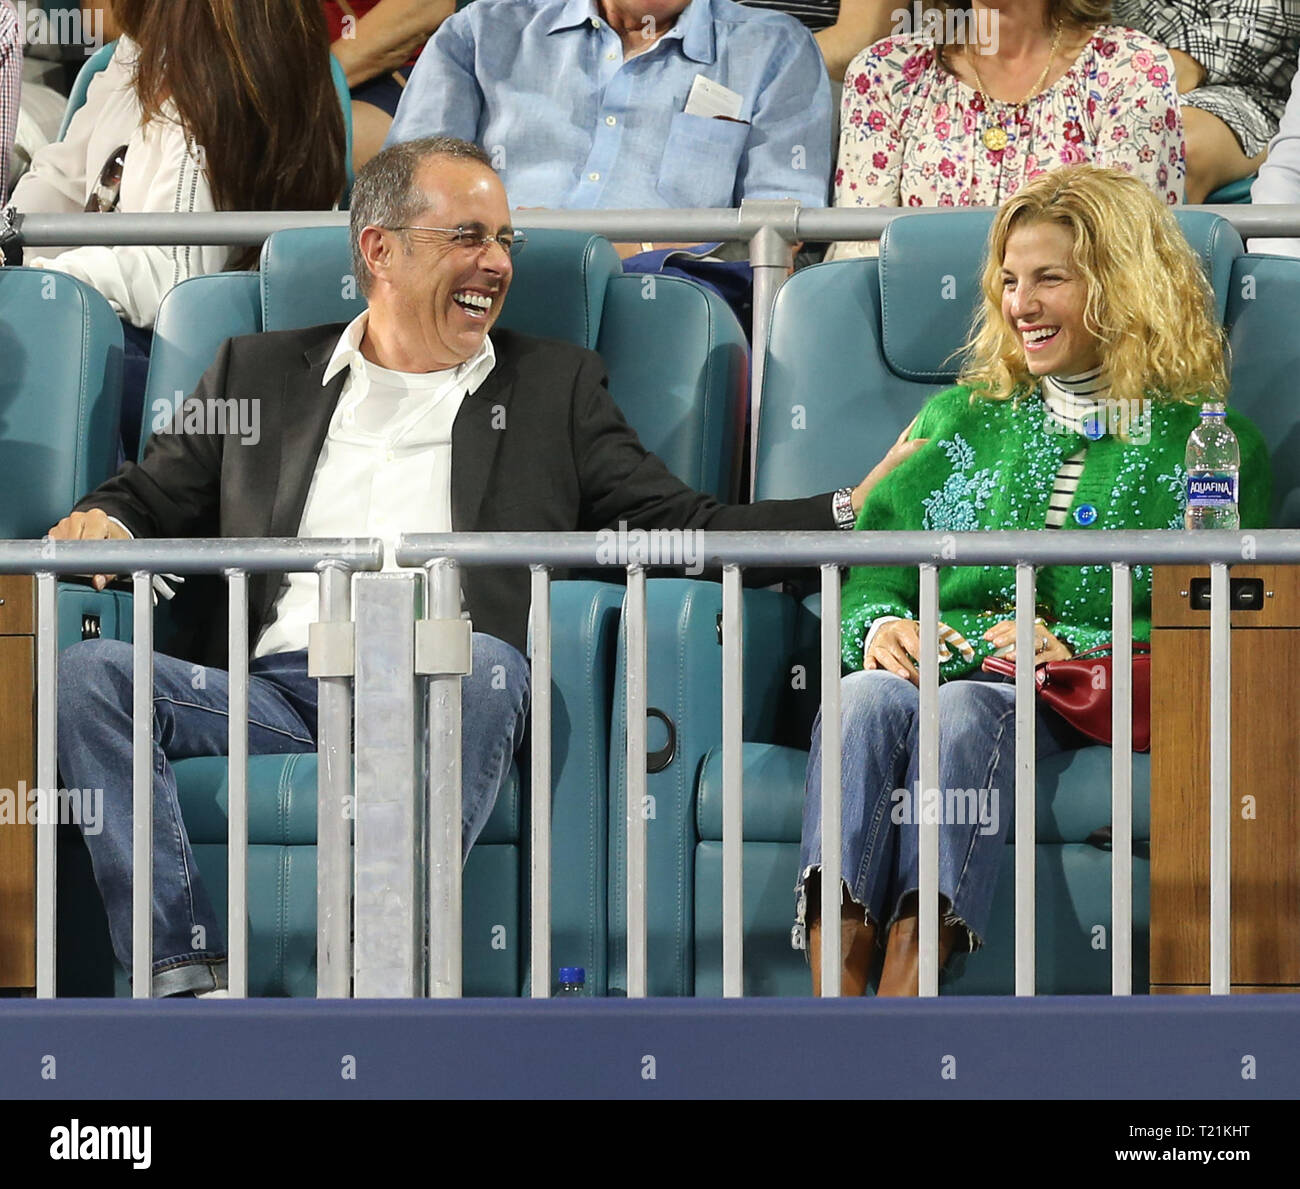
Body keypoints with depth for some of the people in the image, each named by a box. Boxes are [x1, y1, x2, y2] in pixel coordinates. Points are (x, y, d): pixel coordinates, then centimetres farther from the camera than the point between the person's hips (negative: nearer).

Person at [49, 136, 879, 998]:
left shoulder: (556, 386, 22)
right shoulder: (259, 372, 24)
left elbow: (687, 528, 15)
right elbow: (147, 502, 27)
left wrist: (854, 510, 2)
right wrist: (101, 525, 2)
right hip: (275, 692, 2)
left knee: (482, 661, -36)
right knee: (89, 670, -24)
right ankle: (188, 978, -30)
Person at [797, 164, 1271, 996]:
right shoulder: (965, 418, 27)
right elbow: (868, 563, 18)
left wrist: (1075, 649, -14)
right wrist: (880, 625, -6)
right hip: (937, 666, 3)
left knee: (967, 711, -37)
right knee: (867, 697, -34)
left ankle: (909, 974, -54)